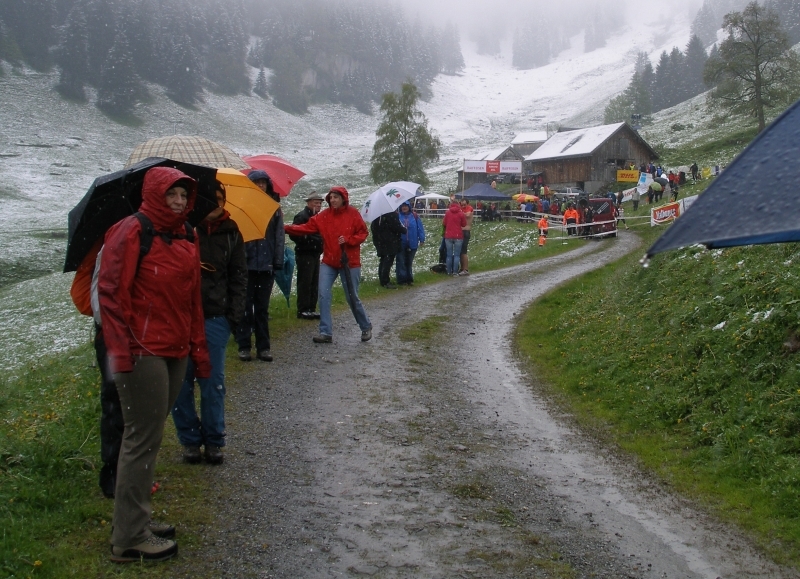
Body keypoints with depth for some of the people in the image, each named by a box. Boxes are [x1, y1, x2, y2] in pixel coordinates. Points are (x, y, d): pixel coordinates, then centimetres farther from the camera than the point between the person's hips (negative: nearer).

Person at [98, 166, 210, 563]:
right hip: (143, 352, -8)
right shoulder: (132, 232, -9)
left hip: (175, 351, 8)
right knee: (144, 439, -4)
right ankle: (129, 537, 5)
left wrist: (198, 349, 15)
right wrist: (121, 350, -17)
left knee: (147, 435, 14)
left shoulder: (185, 239, 14)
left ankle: (136, 520, 25)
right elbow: (111, 291, -13)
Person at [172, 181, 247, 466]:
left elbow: (238, 277, 8)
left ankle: (214, 440, 15)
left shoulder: (230, 233, 7)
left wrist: (235, 313, -1)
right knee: (181, 381, 4)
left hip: (215, 317, 1)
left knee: (213, 382, 4)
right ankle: (190, 439, 17)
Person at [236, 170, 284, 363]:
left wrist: (278, 261, -3)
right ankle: (243, 346, 9)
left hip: (266, 265, 2)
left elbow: (279, 236, 6)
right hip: (246, 265, -2)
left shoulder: (274, 208, 8)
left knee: (262, 307, 9)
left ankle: (263, 347, 14)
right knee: (246, 306, 3)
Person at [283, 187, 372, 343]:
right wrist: (286, 228, -17)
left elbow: (363, 234, -3)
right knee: (324, 295, -7)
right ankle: (326, 332, 1)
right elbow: (307, 228, -6)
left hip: (349, 262, -3)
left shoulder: (353, 213, -6)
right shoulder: (324, 216, 0)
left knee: (352, 298, 4)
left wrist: (348, 239, -19)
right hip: (329, 262, 3)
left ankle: (366, 327, 26)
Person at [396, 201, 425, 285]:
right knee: (401, 262, -1)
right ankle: (402, 279, 4)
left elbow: (420, 228, 1)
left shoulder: (414, 216, 1)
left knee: (409, 262, 12)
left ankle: (409, 279, 20)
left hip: (412, 244, 2)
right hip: (401, 244, -1)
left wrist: (422, 239, -4)